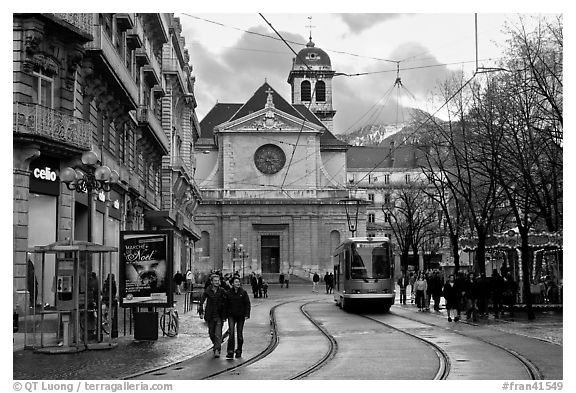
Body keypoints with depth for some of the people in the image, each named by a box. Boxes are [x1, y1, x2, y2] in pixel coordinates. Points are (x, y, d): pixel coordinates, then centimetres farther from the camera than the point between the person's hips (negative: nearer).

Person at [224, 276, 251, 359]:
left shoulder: (243, 292, -1)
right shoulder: (228, 293, 1)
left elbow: (247, 304, -1)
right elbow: (226, 305, 8)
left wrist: (247, 314, -9)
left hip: (241, 316, 0)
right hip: (231, 315, 0)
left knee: (239, 334, 7)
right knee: (231, 333, -12)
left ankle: (239, 351, 22)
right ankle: (230, 352, -15)